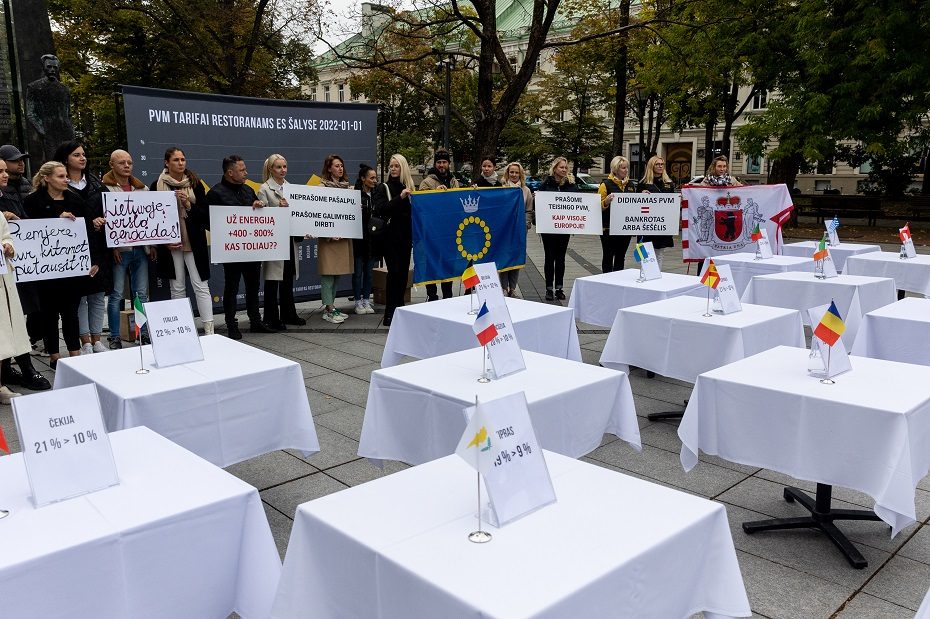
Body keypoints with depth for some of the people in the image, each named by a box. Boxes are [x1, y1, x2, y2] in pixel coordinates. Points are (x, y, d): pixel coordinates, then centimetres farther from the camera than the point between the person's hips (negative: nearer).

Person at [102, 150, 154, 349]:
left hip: (140, 248, 5)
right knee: (116, 294, 1)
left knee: (142, 293, 10)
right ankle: (114, 337, 10)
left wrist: (152, 244, 10)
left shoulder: (142, 188, 14)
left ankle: (144, 333, 19)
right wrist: (112, 246, -16)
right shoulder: (104, 189, -3)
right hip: (119, 250, -5)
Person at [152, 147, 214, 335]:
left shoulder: (195, 184, 5)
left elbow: (205, 213, 3)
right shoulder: (157, 185, 2)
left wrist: (188, 204, -14)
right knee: (177, 288, 7)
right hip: (170, 243, 0)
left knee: (201, 286, -4)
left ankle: (209, 330, -4)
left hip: (194, 242, 0)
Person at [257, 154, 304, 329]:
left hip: (290, 238, 6)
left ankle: (288, 314, 23)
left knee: (288, 279, 13)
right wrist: (279, 207, -22)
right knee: (272, 280, 1)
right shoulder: (265, 189, -4)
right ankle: (272, 318, 9)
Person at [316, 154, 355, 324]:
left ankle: (331, 305, 18)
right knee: (328, 272, -6)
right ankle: (329, 309, -4)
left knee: (337, 272, 10)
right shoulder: (323, 186, -5)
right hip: (329, 235, -7)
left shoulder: (346, 186, 16)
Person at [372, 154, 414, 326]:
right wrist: (400, 197, -23)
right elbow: (380, 209, -15)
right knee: (394, 272, -10)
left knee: (403, 273, 6)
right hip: (390, 236, -4)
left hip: (405, 236, 4)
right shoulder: (383, 188, 1)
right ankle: (390, 314, -7)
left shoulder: (408, 187, 12)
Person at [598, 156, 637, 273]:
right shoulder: (606, 184, -5)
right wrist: (607, 200, -26)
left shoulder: (630, 184, 13)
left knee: (620, 257, 11)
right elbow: (599, 207, -7)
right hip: (609, 227, -5)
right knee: (608, 257, 2)